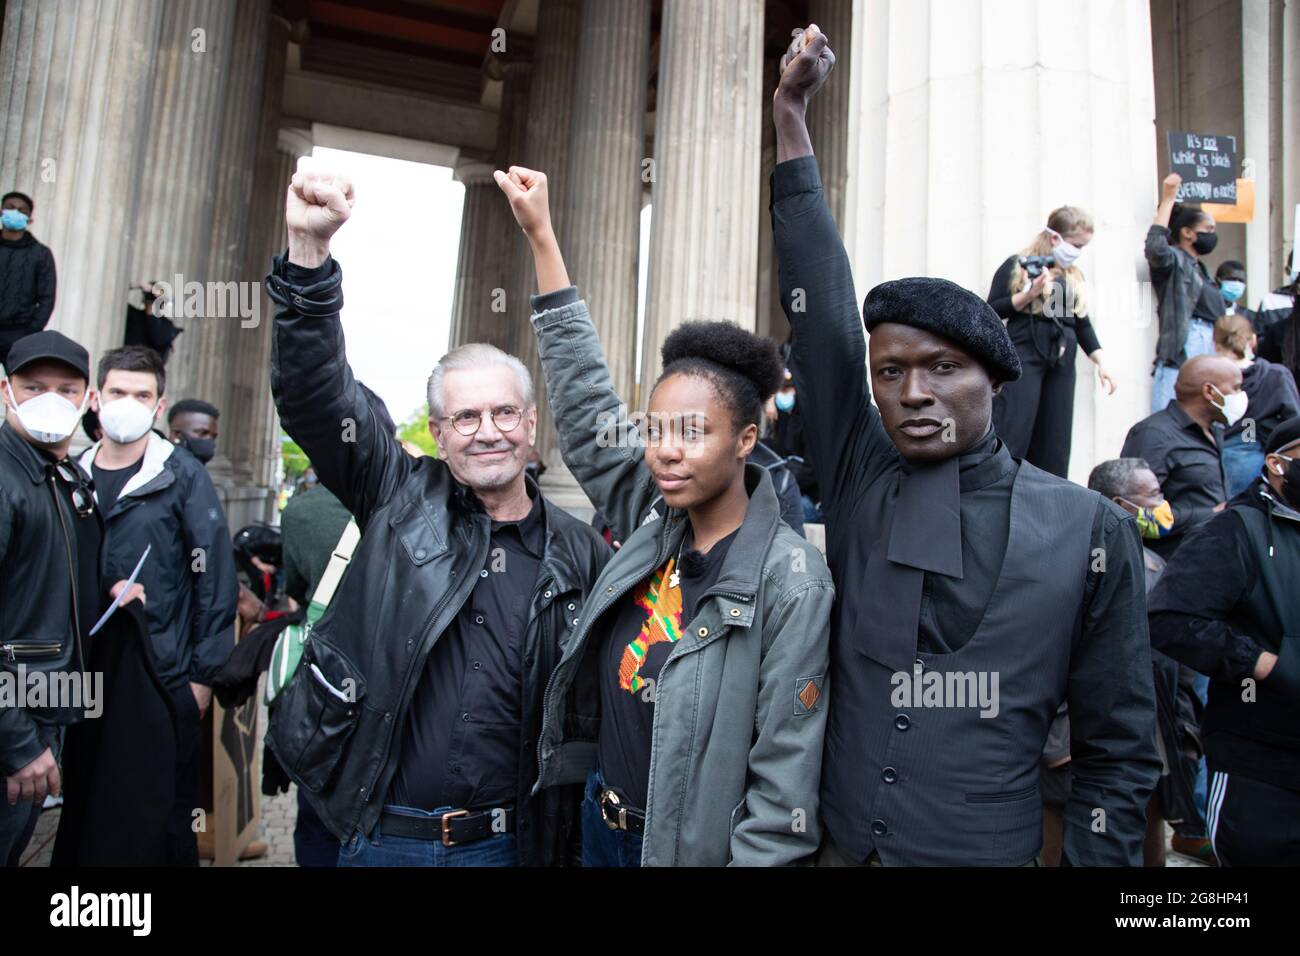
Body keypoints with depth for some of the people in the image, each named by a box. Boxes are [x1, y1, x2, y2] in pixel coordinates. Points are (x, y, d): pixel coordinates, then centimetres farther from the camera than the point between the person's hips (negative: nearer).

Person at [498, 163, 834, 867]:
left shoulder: (791, 583, -21)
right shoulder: (655, 523, -5)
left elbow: (785, 777, -18)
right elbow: (587, 402, -2)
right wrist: (541, 236, -1)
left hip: (692, 848, -6)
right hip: (600, 825, 6)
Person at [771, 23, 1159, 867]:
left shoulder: (1089, 529, -9)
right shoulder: (858, 483, -5)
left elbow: (1118, 748, -2)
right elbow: (822, 316, -10)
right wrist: (792, 122, -9)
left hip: (993, 851, -2)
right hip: (839, 847, 2)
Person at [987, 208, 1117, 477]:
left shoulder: (1074, 276, 17)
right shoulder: (1016, 266, 0)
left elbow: (1082, 323, 20)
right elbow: (991, 311, -4)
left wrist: (1101, 363, 11)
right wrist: (1029, 294, -16)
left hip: (1061, 364, 6)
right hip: (1022, 357, -6)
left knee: (1054, 442, 5)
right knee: (1011, 435, -13)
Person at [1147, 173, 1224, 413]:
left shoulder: (1199, 269, 24)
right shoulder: (1173, 260, 0)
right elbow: (1155, 248, -25)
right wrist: (1168, 200, -18)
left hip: (1209, 355, 9)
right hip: (1180, 357, -9)